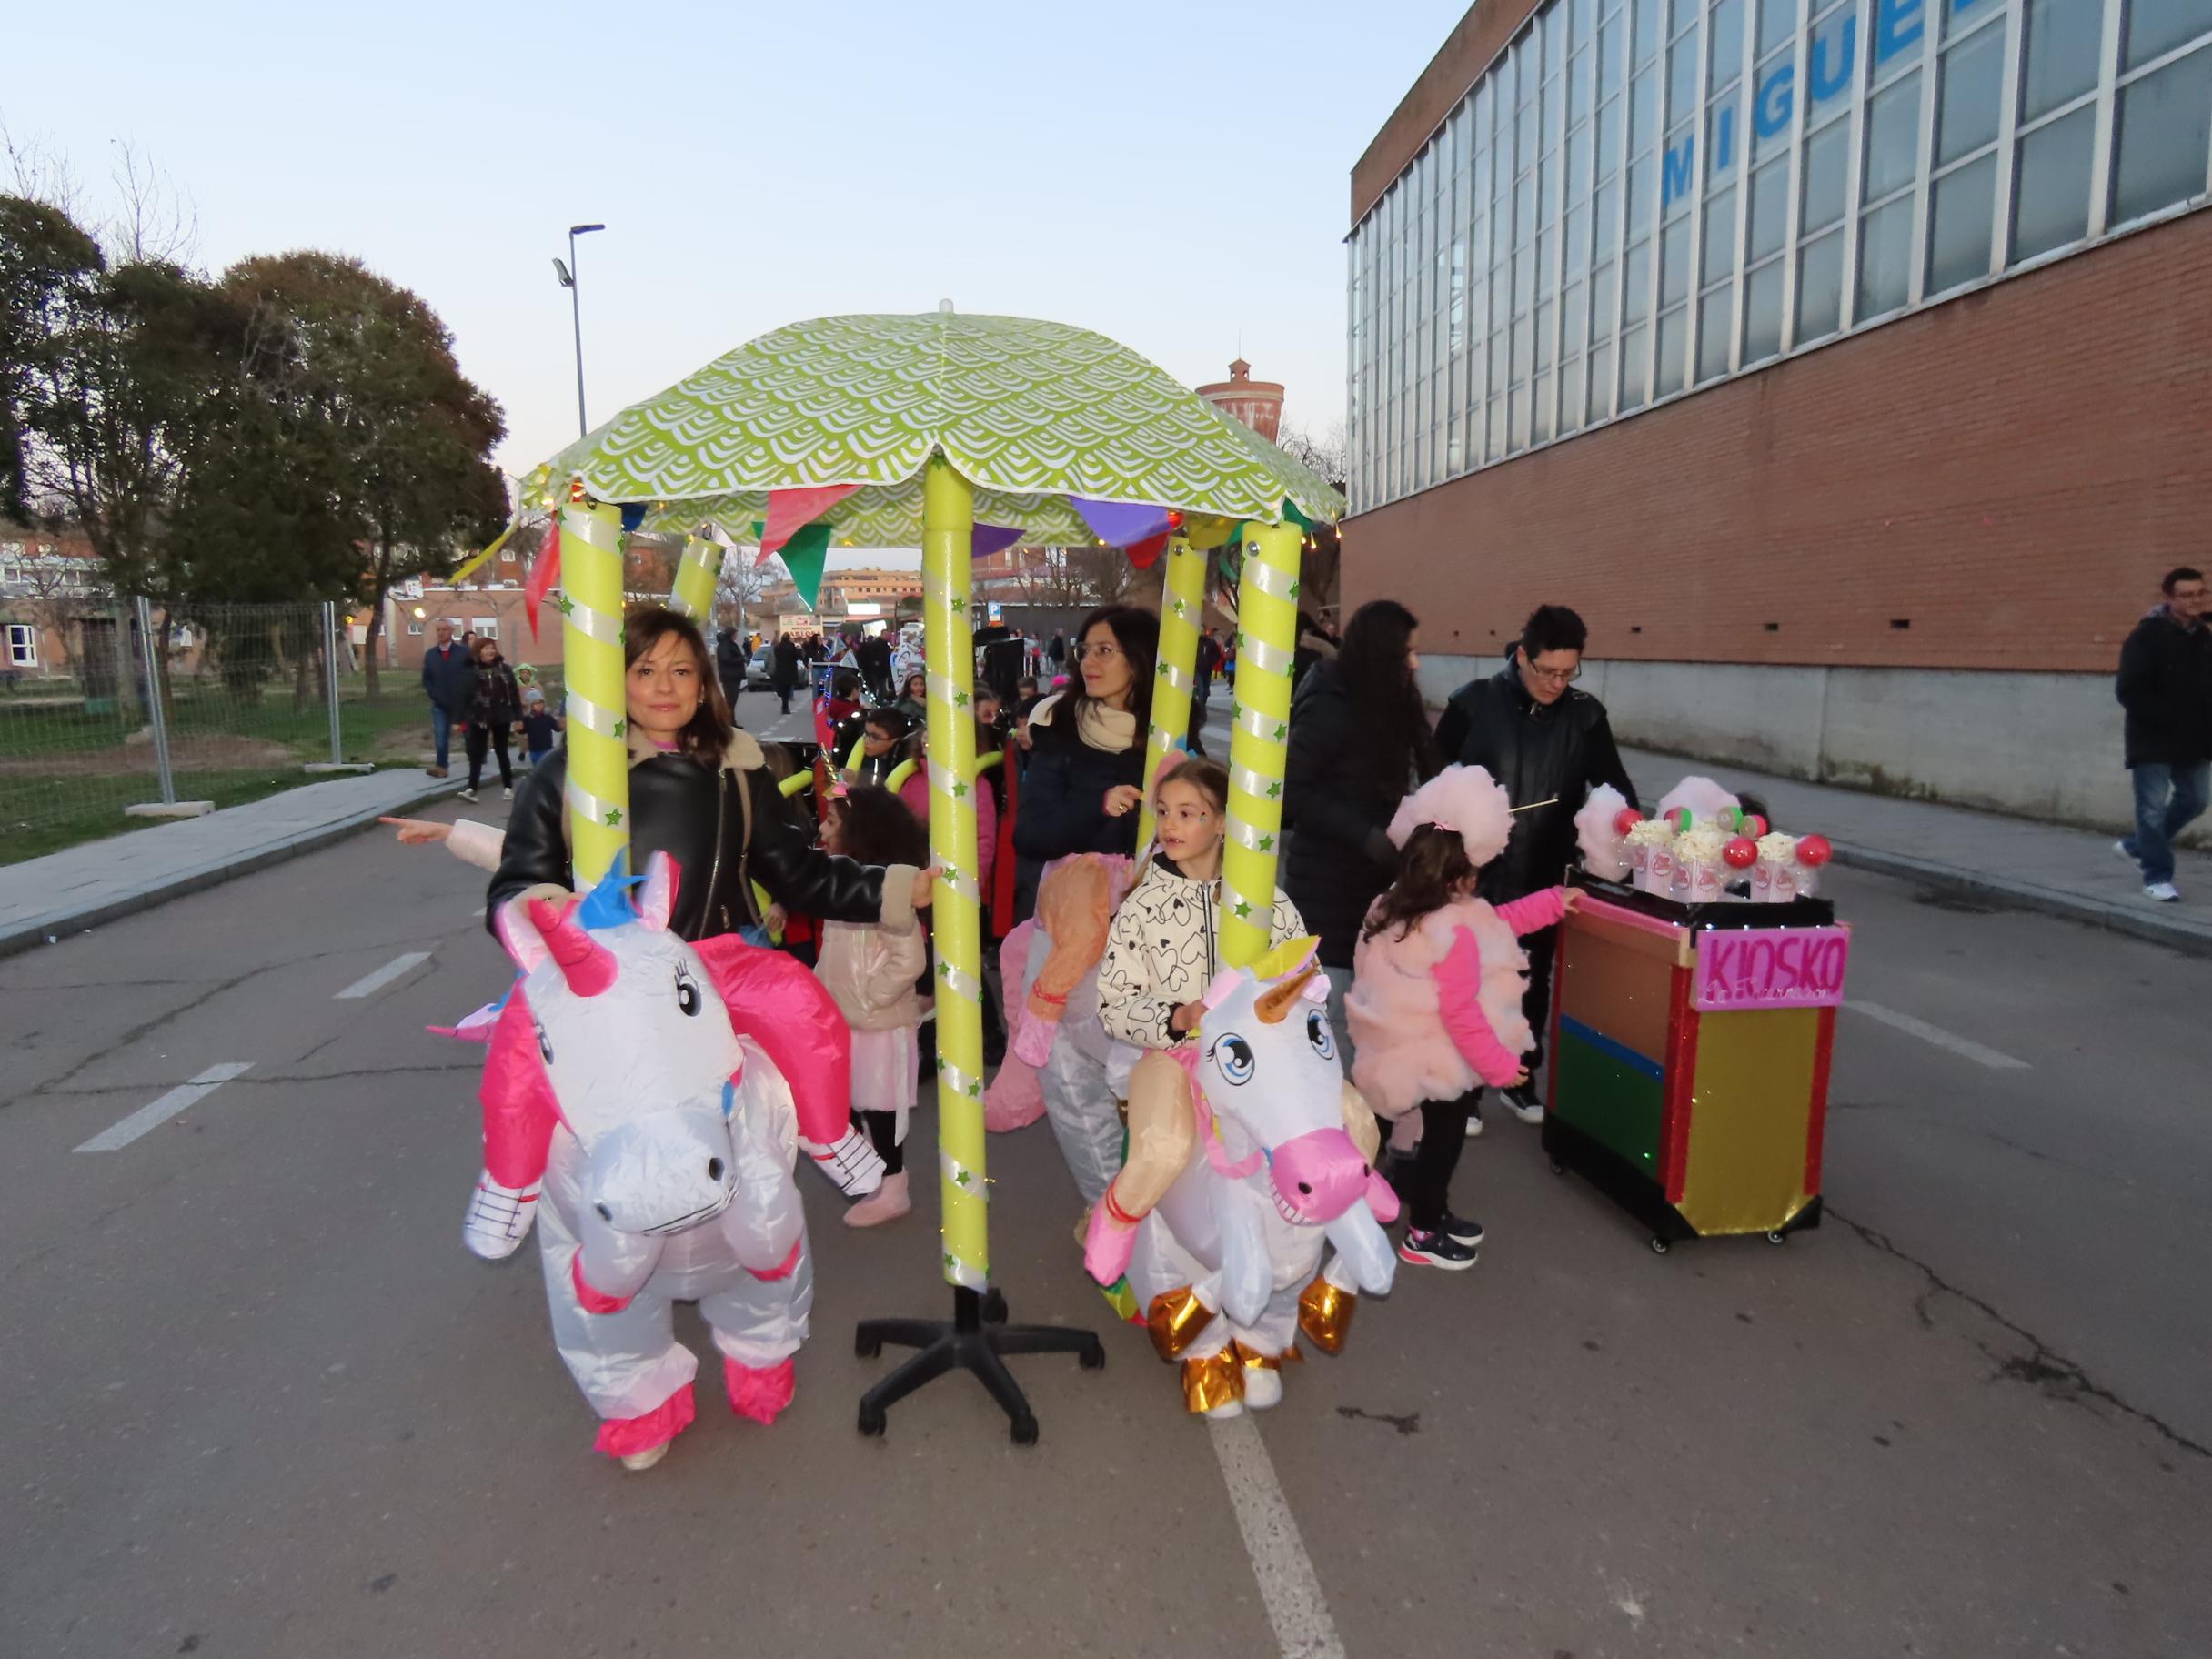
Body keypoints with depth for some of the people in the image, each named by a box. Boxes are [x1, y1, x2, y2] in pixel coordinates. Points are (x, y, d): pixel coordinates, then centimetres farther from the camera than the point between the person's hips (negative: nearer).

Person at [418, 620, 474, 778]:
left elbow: (471, 677, -3)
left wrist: (469, 701, -11)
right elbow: (426, 680, 9)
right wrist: (436, 697, -3)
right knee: (441, 736, -7)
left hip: (462, 703, -2)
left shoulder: (464, 653, -1)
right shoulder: (430, 654, 8)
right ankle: (442, 766, -3)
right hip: (440, 704, 2)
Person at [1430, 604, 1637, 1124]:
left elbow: (1614, 786, 2)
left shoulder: (1586, 715, -2)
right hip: (1477, 872, -2)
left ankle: (1521, 1079, 35)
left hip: (1547, 876, 3)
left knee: (1533, 981, 16)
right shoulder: (1475, 703, -9)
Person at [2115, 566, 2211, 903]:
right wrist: (2167, 719, -20)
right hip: (2153, 740, -7)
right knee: (2154, 807, -3)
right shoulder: (2147, 636, -13)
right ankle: (2157, 877, 7)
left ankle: (2137, 846, 33)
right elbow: (2127, 691, -17)